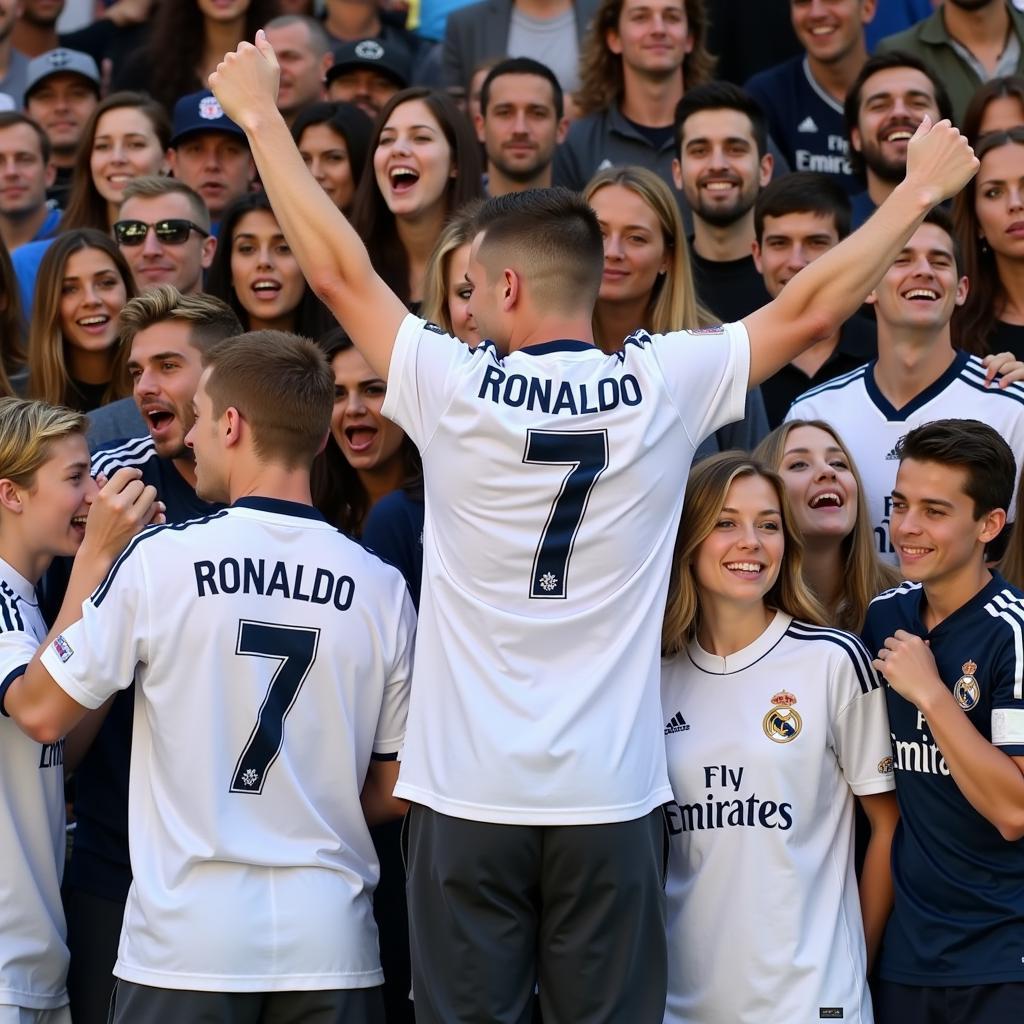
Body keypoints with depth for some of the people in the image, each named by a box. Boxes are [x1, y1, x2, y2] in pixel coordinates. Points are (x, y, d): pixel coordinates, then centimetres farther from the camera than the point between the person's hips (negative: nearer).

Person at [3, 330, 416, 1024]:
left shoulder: (158, 560, -8)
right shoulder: (381, 588, -1)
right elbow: (396, 790, 6)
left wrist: (93, 556, 9)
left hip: (189, 940, -2)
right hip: (329, 941, 2)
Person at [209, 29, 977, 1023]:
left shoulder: (457, 391, -6)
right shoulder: (661, 389, -3)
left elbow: (337, 269, 4)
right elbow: (810, 308, 7)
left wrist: (260, 114, 15)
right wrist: (920, 189, 20)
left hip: (468, 798, -1)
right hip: (611, 796, 1)